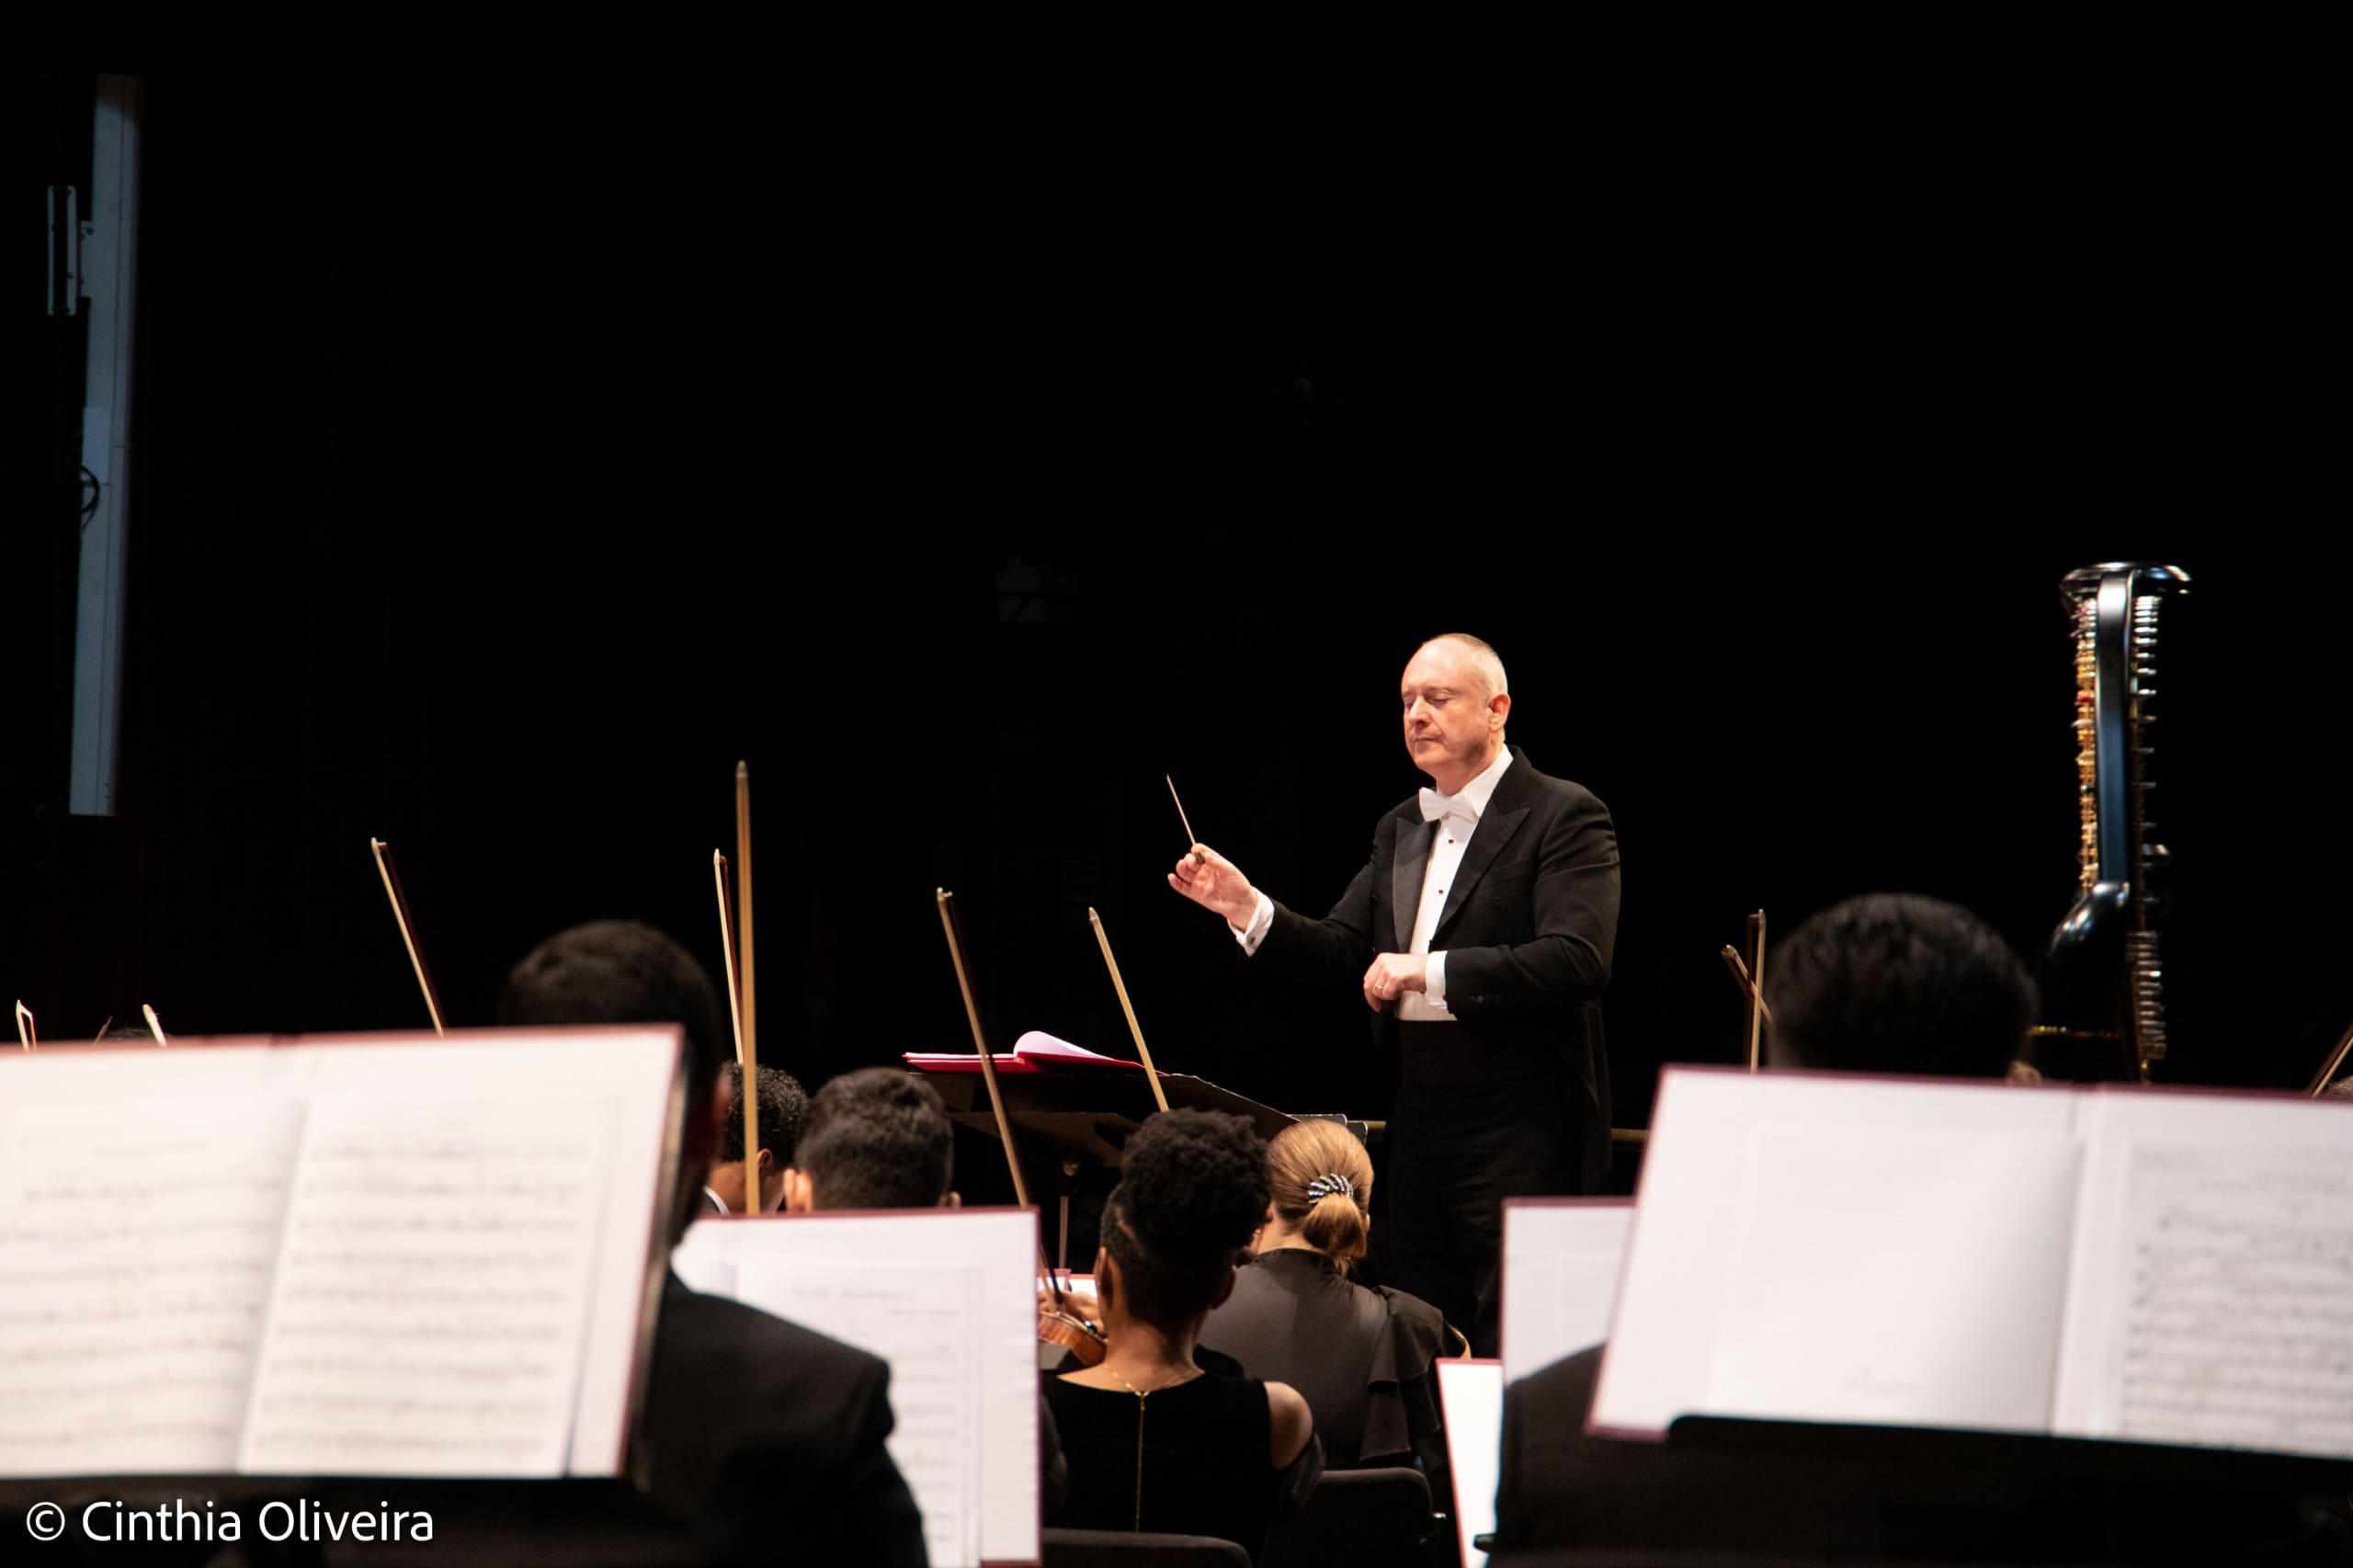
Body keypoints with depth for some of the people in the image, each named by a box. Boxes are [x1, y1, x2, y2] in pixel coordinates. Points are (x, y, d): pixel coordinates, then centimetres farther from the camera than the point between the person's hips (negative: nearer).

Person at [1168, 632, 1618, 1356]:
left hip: (1521, 1131, -8)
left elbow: (1577, 958, -20)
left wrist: (1431, 971, -22)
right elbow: (1340, 954, 14)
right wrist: (1250, 911, -3)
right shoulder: (1400, 830, 17)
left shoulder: (1564, 817, -7)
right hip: (1419, 1126, 8)